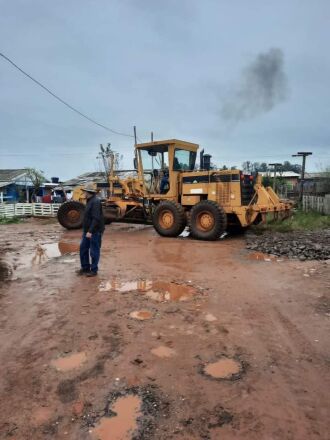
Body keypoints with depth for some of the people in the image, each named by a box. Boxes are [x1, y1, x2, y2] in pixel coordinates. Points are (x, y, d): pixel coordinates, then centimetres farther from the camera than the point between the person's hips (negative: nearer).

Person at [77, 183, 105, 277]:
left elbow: (96, 218, -25)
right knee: (83, 248, 14)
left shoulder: (95, 202, -18)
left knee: (94, 251, 1)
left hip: (94, 231, -10)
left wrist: (90, 231, -27)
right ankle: (85, 268, 26)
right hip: (87, 230, 10)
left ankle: (94, 270, 13)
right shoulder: (90, 201, 13)